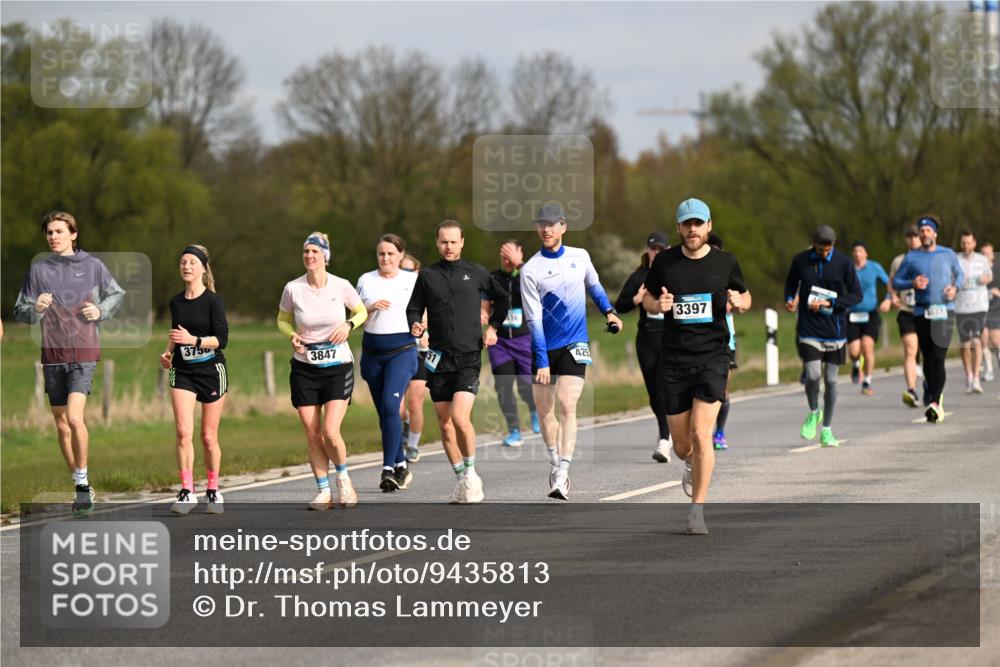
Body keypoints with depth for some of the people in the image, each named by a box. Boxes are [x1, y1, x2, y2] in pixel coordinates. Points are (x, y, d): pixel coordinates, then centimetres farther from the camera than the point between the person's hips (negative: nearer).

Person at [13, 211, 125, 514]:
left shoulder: (92, 266, 1)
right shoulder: (39, 270, 3)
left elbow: (117, 294, 16)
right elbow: (20, 312, 4)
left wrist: (101, 311, -3)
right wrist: (36, 308, -17)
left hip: (84, 353, -3)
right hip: (52, 355, 3)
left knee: (74, 417, -19)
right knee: (61, 423, 8)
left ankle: (82, 480, -6)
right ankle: (81, 486, 22)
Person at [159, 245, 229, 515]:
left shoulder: (213, 300, -7)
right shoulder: (176, 302, 8)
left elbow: (222, 338, -12)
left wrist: (193, 340, -24)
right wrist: (168, 352, 6)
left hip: (212, 371, -3)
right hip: (183, 371, 3)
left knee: (209, 436, 3)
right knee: (183, 431, -13)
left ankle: (213, 491, 19)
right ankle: (187, 492, -11)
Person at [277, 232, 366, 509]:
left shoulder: (341, 286, -7)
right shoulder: (292, 289, -5)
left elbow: (361, 312, 10)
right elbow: (283, 320, 12)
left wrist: (349, 325, -10)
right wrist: (292, 335, -8)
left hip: (338, 365, -2)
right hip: (304, 368, 2)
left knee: (330, 431, -14)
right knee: (312, 434, 1)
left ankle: (343, 478, 14)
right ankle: (324, 493, 13)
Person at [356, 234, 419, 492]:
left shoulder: (413, 280, 5)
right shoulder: (366, 281, 8)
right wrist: (372, 308, -9)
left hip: (402, 350, -3)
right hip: (372, 352, 3)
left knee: (390, 405, -19)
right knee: (383, 412, 6)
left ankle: (388, 468, -19)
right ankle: (401, 466, 19)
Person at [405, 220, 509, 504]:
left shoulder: (476, 273, 6)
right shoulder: (427, 276, 7)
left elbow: (502, 298, 20)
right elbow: (413, 309, 10)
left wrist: (494, 326, 10)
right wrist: (415, 325, -10)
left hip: (469, 357, -2)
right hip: (438, 359, 2)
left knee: (460, 418, -18)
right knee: (445, 425, 4)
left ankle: (471, 471, 3)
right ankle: (462, 480, 16)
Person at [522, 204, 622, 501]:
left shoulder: (580, 257, 3)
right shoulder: (531, 270, -7)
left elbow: (594, 286, 24)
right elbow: (534, 319, -9)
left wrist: (609, 311, 7)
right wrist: (541, 362, -14)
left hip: (575, 345, 0)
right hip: (545, 347, 0)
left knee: (567, 406, -15)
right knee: (544, 410, 7)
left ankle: (562, 475, -20)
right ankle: (555, 462, 30)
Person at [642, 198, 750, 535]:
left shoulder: (725, 262, 3)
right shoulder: (664, 262, 3)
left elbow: (745, 296, 17)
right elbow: (647, 299, 15)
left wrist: (739, 302, -7)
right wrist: (657, 304, -9)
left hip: (712, 358, -2)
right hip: (673, 361, 2)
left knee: (701, 434, -17)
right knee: (682, 446, 6)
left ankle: (697, 511, -8)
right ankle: (692, 466, 45)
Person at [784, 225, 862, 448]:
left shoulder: (844, 262, -4)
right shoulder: (800, 260, 0)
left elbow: (856, 295, -3)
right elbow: (791, 284, 17)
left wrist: (829, 304, -14)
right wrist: (790, 300, -5)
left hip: (835, 329, 0)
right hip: (809, 329, 0)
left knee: (830, 379, 4)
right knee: (813, 375, -13)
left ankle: (826, 430, 18)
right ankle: (813, 413, 17)